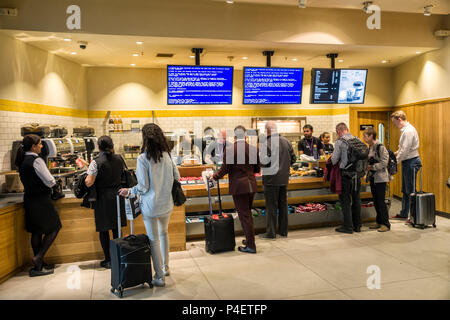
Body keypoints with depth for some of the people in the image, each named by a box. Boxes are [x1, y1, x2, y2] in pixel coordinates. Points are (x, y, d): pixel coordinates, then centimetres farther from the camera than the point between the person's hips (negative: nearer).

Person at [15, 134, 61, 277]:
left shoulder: (22, 161, 9)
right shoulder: (36, 160, -18)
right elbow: (50, 182, -18)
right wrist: (54, 183, 2)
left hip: (29, 199, 9)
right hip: (41, 200, -9)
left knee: (36, 231, 14)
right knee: (54, 228, 3)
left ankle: (39, 265, 22)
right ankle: (39, 258, -3)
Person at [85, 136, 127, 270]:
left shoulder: (96, 162, -14)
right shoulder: (119, 159, 0)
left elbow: (89, 183, -17)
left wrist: (86, 177, 4)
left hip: (103, 199, -4)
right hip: (117, 197, 4)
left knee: (103, 230, 7)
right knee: (116, 228, 14)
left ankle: (108, 260, 13)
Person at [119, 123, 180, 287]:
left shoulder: (143, 158, -18)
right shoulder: (167, 155, -3)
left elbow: (143, 187, -16)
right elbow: (177, 176, 7)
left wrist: (129, 191, 1)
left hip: (151, 206, -5)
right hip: (167, 204, 5)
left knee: (154, 239, 8)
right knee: (164, 233, 25)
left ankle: (160, 276, 18)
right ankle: (165, 268, 37)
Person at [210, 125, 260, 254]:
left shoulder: (229, 150, -13)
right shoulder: (254, 149, 1)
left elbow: (224, 169, -11)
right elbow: (257, 169, 8)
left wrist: (214, 176, 7)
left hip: (238, 187, -5)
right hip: (251, 186, 6)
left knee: (244, 215, 2)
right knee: (248, 214, 22)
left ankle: (250, 246, 8)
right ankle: (249, 239, 34)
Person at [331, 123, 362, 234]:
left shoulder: (339, 142, -11)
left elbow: (334, 160, -10)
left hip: (345, 174, -5)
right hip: (357, 174, 5)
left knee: (345, 201, 3)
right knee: (356, 199, 14)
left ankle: (348, 226, 7)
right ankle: (357, 225, 23)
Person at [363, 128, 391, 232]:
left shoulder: (380, 147, -15)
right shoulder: (370, 147, 10)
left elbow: (384, 163, -18)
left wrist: (371, 167, -18)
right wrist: (367, 166, 3)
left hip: (380, 178, -8)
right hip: (372, 177, 8)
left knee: (381, 201, -5)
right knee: (375, 201, 12)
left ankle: (386, 224, 5)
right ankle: (379, 222, 22)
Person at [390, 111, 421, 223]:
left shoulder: (409, 131, -19)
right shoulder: (405, 130, 13)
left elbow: (405, 150, -21)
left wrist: (395, 161, -12)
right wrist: (396, 152, 7)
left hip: (411, 162, -10)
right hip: (407, 162, 10)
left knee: (411, 190, -5)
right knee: (405, 190, 17)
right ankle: (403, 214, 27)